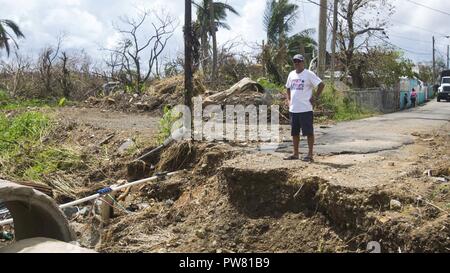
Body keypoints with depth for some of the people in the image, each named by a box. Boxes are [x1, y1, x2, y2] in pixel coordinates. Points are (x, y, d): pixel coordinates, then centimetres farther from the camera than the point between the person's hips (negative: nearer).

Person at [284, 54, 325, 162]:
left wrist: (315, 97, -12)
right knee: (294, 132, 13)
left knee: (309, 132, -1)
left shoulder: (309, 74, -8)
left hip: (306, 109, -7)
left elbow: (321, 84, -12)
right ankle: (295, 154, 23)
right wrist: (288, 99, 15)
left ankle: (310, 155, 4)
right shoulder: (291, 74, 13)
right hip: (293, 109, 7)